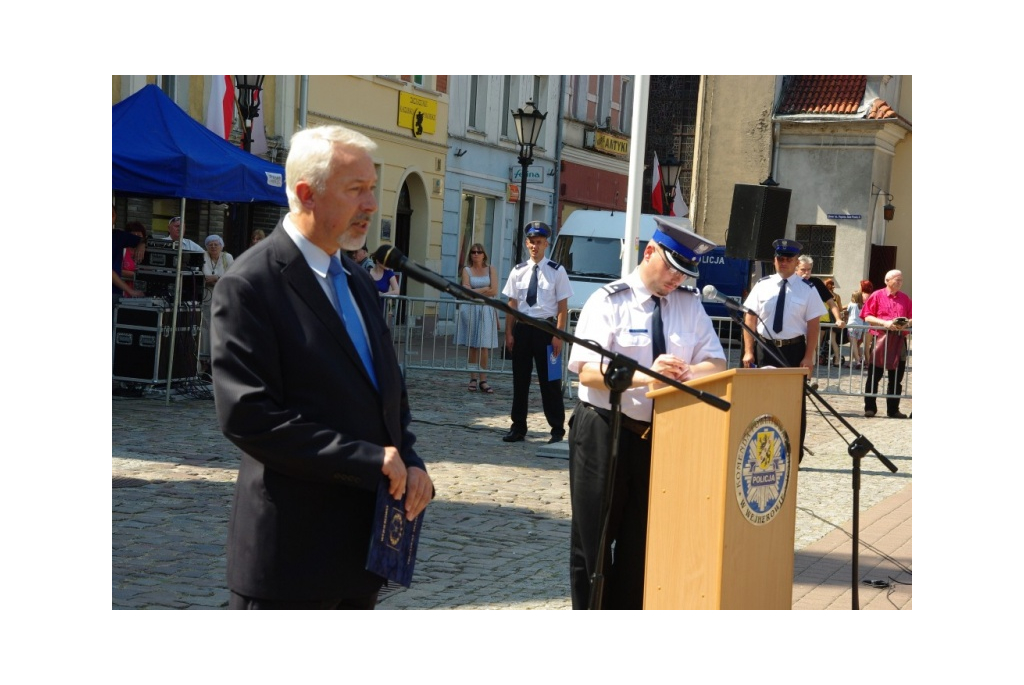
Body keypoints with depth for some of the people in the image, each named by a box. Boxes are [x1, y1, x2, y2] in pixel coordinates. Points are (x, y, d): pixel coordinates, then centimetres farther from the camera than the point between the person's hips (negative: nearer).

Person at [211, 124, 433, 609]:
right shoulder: (249, 286, -12)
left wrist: (409, 462, 0)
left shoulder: (358, 282, 15)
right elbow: (248, 415, -20)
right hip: (291, 551, -8)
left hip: (365, 545, 8)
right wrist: (371, 460, -19)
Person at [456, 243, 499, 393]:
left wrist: (475, 291, -4)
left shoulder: (490, 269, 8)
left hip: (486, 309, 0)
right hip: (470, 309, 0)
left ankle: (483, 380, -6)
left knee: (484, 346, -6)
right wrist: (485, 289, -6)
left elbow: (494, 291, -2)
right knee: (472, 345, 0)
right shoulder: (467, 270, 7)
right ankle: (473, 378, 3)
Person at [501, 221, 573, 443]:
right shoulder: (518, 271, 6)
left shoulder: (556, 272, -3)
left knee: (550, 381, 2)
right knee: (520, 379, 10)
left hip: (546, 328, -3)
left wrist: (558, 335, -12)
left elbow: (563, 306, -5)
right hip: (522, 327, 3)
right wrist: (508, 333, 3)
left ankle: (557, 429, 12)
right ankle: (518, 427, 20)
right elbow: (512, 304, 8)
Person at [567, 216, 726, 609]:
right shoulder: (609, 301, -9)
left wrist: (685, 373, -20)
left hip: (660, 435, 5)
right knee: (593, 538, 5)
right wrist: (643, 376, -36)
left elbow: (716, 363, 3)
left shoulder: (690, 304, 6)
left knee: (641, 540, 12)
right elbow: (587, 370, -19)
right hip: (605, 432, -4)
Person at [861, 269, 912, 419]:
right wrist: (885, 323, -17)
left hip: (899, 340, 4)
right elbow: (867, 317, -4)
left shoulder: (905, 298, 13)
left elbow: (911, 318, 14)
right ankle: (870, 408, 7)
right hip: (880, 338, -4)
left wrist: (908, 323, -9)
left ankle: (893, 409, 14)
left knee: (896, 378, 7)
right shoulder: (877, 296, 2)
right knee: (874, 376, 0)